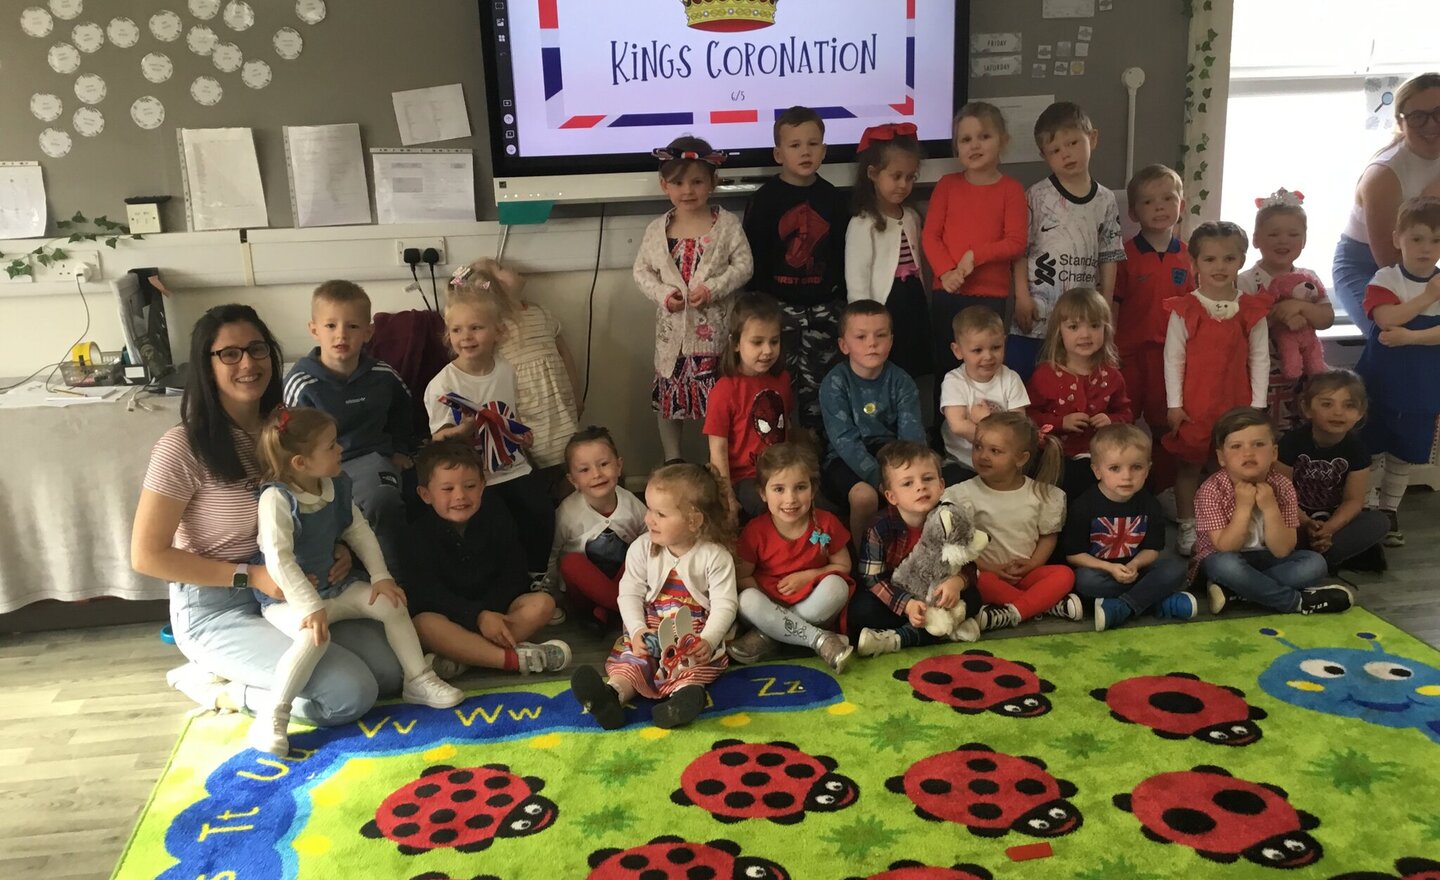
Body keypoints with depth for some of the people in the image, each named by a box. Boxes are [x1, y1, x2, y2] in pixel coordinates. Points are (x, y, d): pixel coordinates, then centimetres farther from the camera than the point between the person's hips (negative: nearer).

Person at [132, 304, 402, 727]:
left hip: (291, 593, 7)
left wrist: (338, 549, -8)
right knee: (349, 694, -21)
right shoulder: (183, 447, -18)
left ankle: (239, 670, 9)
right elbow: (147, 555, -16)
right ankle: (218, 687, 2)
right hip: (218, 609, -7)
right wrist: (249, 576, -21)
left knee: (390, 669, -7)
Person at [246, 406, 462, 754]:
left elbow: (360, 532, 9)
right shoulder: (277, 498, -23)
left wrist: (381, 576, 1)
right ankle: (272, 718, -25)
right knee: (315, 637, -35)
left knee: (392, 604, -1)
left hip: (333, 586, 8)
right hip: (287, 598, -8)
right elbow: (278, 560, -29)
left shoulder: (337, 486, 0)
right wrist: (311, 607, -33)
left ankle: (418, 681, 12)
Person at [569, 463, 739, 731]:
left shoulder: (715, 556, -8)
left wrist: (707, 641, -27)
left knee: (702, 657, -30)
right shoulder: (642, 548, 1)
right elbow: (630, 593, 0)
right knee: (629, 653, -24)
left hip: (697, 632, -2)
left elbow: (724, 604, -12)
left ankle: (684, 692, -55)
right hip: (651, 630, 2)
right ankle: (613, 693, -49)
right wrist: (637, 630, -16)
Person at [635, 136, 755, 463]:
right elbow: (642, 271, 7)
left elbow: (744, 264, -5)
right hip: (673, 325, 2)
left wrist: (714, 288, -18)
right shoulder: (657, 229, 2)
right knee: (668, 395, 11)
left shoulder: (725, 223, -4)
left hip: (715, 325, -2)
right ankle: (672, 463, 26)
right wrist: (662, 294, -10)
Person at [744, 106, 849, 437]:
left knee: (820, 380, 9)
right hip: (779, 304, -2)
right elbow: (755, 257, -6)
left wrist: (844, 300, 7)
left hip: (824, 304, 3)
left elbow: (843, 254, 9)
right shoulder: (765, 198, -5)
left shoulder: (833, 198, 5)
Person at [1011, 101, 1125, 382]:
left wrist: (1105, 309, 5)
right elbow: (1019, 249, -3)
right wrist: (1022, 296, -10)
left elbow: (1109, 258, 9)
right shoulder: (1036, 196, -3)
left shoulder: (1106, 202, 6)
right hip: (1036, 316, -2)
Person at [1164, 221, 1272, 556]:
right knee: (1188, 465, 8)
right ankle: (1187, 528, 21)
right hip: (1194, 405, -1)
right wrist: (1174, 404, -8)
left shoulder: (1252, 310, 0)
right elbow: (1173, 357, -6)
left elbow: (1260, 359, 2)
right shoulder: (1184, 309, -7)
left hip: (1236, 404, 2)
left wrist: (1257, 405, -1)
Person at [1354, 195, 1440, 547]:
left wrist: (1410, 337, -24)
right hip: (1379, 383, -3)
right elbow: (1385, 317, -24)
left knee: (1404, 454, 12)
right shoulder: (1385, 279, -7)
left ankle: (1389, 512, 26)